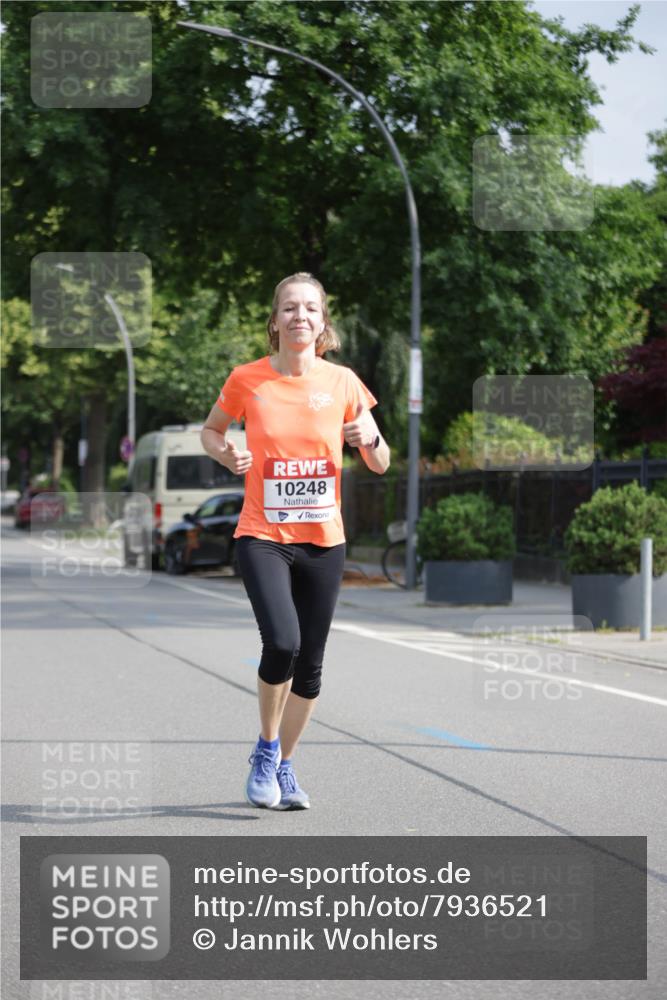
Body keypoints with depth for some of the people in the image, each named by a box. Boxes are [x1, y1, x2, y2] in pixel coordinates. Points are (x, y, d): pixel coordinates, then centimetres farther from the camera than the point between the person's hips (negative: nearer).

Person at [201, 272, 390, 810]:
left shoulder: (342, 382, 0)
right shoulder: (247, 380, -4)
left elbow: (380, 466, 7)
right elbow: (211, 430, 13)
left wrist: (371, 437, -15)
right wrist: (227, 454, -8)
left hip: (324, 541, 3)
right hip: (263, 537, -3)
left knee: (310, 664, 6)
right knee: (282, 643, -22)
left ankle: (284, 767, 27)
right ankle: (266, 749, 4)